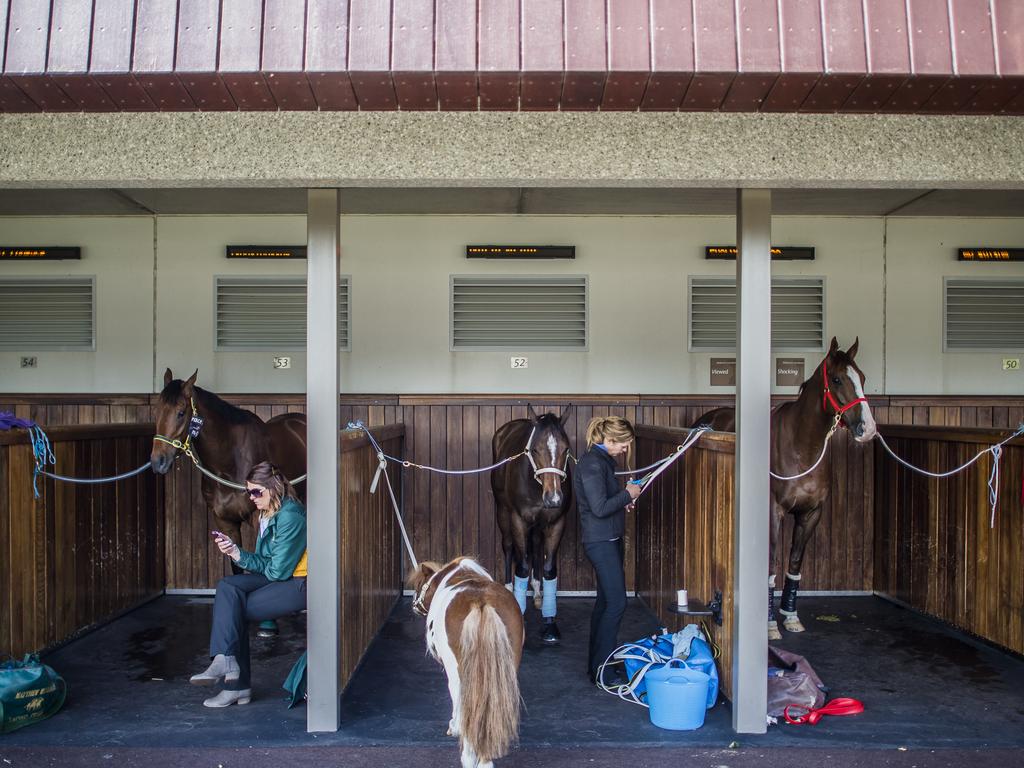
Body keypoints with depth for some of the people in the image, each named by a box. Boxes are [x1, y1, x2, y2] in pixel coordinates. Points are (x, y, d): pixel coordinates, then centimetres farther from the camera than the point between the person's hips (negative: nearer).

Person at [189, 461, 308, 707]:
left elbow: (278, 571, -17)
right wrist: (235, 552, -6)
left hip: (300, 585, -9)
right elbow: (265, 563, 10)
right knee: (227, 586, -12)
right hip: (279, 577, 9)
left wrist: (240, 556, -3)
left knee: (233, 609, -16)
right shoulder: (267, 514, 14)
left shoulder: (290, 516, -16)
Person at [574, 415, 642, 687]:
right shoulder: (592, 464, -19)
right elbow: (600, 507, -23)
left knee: (605, 600, 15)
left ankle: (597, 662, 25)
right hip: (601, 541, -10)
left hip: (609, 539, 10)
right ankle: (600, 670, -1)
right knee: (616, 602, -8)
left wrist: (623, 500, 7)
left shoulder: (602, 460, 12)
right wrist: (627, 494, -12)